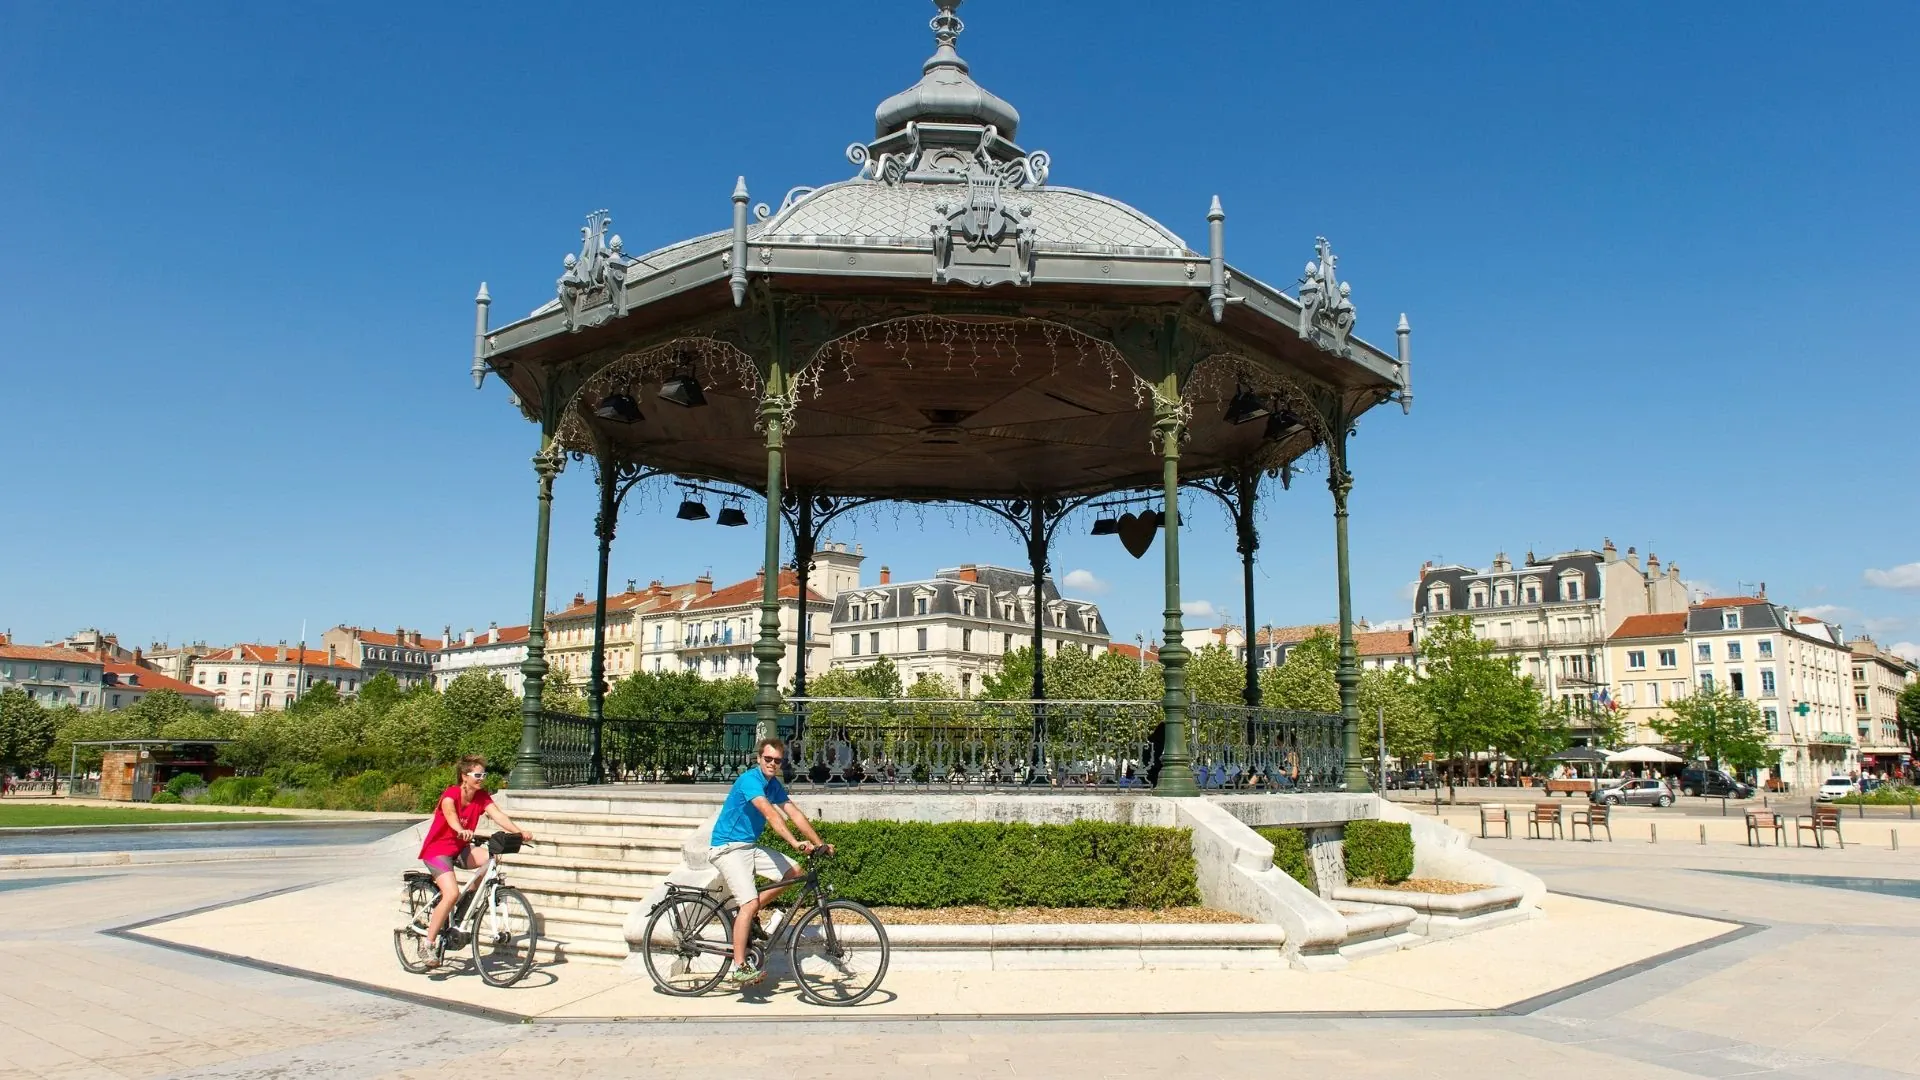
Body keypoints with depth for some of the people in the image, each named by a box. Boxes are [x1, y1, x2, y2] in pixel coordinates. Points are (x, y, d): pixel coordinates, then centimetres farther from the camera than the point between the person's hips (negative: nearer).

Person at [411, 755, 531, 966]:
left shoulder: (482, 797, -4)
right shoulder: (450, 795, -20)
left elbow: (498, 815, -18)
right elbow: (450, 814, -41)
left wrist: (520, 832, -36)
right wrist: (461, 831, -63)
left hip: (460, 849, 6)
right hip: (437, 850, -6)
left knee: (491, 857, -21)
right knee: (452, 894, -24)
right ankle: (429, 944, -10)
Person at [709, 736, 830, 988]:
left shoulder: (775, 785, 7)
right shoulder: (750, 779, -19)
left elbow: (795, 814, 4)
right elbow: (770, 813, -31)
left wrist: (820, 844, -4)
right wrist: (795, 843, -40)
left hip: (750, 846, 9)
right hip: (727, 847, -8)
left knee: (793, 872, -1)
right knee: (750, 902, -20)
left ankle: (745, 915, 10)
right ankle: (738, 968, -14)